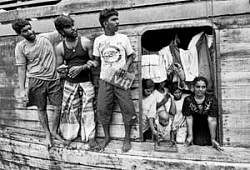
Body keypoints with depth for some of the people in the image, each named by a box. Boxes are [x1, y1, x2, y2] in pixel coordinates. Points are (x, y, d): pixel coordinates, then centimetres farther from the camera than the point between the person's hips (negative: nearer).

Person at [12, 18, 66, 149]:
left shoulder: (46, 37, 0)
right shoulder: (20, 47, -2)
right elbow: (21, 69, -2)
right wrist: (22, 89, -5)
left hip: (53, 79, 1)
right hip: (36, 80, -1)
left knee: (60, 106, 2)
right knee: (41, 109, 10)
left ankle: (54, 131, 26)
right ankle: (47, 134, 31)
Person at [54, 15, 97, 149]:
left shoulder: (85, 42, -6)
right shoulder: (60, 48, 0)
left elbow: (94, 61, -2)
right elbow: (59, 67, 10)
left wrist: (81, 68, -16)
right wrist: (63, 72, -12)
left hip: (86, 81, -2)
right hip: (69, 83, 2)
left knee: (87, 109, 0)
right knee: (70, 109, 9)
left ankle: (90, 137, 13)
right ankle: (70, 136, 29)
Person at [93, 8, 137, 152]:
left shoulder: (123, 38, 4)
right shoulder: (98, 40, 7)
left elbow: (132, 55, 9)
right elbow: (96, 59, 12)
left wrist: (126, 66, -9)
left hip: (121, 79, -1)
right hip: (105, 80, 1)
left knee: (127, 108, -3)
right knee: (103, 109, 3)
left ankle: (127, 138, 15)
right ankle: (107, 136, 23)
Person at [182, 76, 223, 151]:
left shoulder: (212, 100, -13)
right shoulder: (188, 100, -10)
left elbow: (212, 120, -16)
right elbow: (189, 118, -12)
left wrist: (213, 139, -17)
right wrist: (190, 136, -17)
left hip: (207, 131, 0)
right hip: (194, 130, 1)